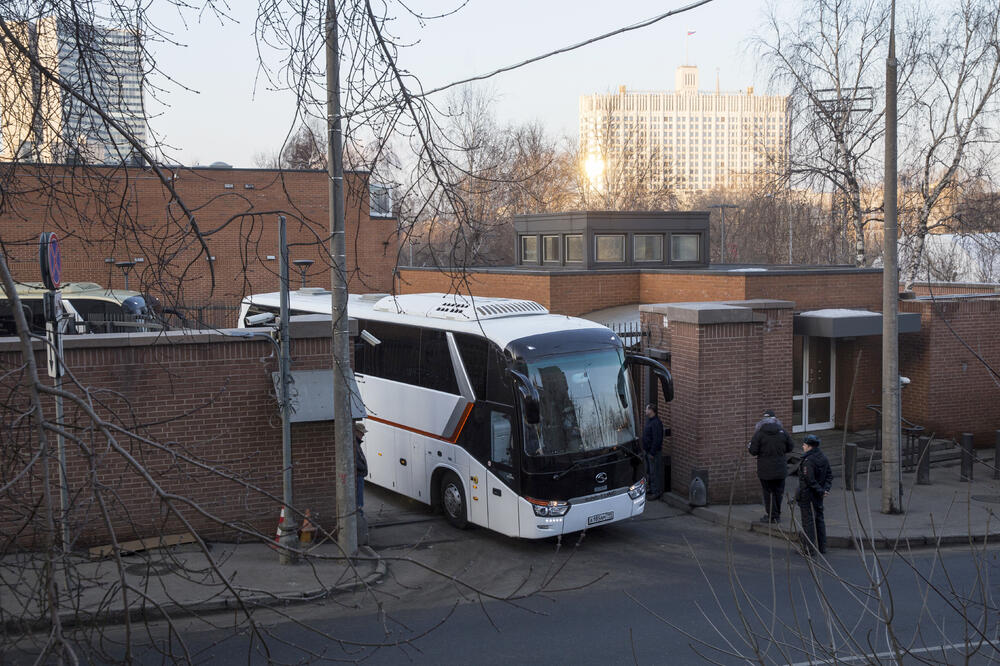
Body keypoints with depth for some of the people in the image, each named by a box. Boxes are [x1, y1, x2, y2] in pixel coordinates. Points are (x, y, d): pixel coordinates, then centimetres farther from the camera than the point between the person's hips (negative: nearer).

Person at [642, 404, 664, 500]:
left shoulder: (656, 423, -22)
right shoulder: (649, 420, 11)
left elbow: (657, 440, -25)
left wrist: (652, 453, -23)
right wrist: (646, 450, 18)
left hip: (654, 452, -10)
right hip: (648, 451, 10)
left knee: (655, 472, -4)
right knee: (649, 471, 19)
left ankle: (656, 492, 1)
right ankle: (651, 488, 31)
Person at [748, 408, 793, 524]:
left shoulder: (759, 433, -10)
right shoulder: (782, 432, 1)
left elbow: (753, 451, -12)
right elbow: (789, 448, 9)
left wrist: (749, 447, 10)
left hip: (765, 470, -3)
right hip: (780, 469, 3)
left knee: (768, 492, 4)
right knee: (778, 492, 12)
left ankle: (771, 516, 6)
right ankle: (777, 516, 20)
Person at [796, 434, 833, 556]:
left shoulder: (808, 461, -21)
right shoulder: (823, 458, 7)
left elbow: (810, 480, -24)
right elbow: (829, 475, 9)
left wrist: (821, 491, -15)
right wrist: (825, 488, -1)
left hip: (807, 495, -9)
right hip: (818, 496, 9)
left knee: (808, 521, -2)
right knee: (819, 519, 17)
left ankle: (809, 549, 1)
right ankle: (822, 546, 24)